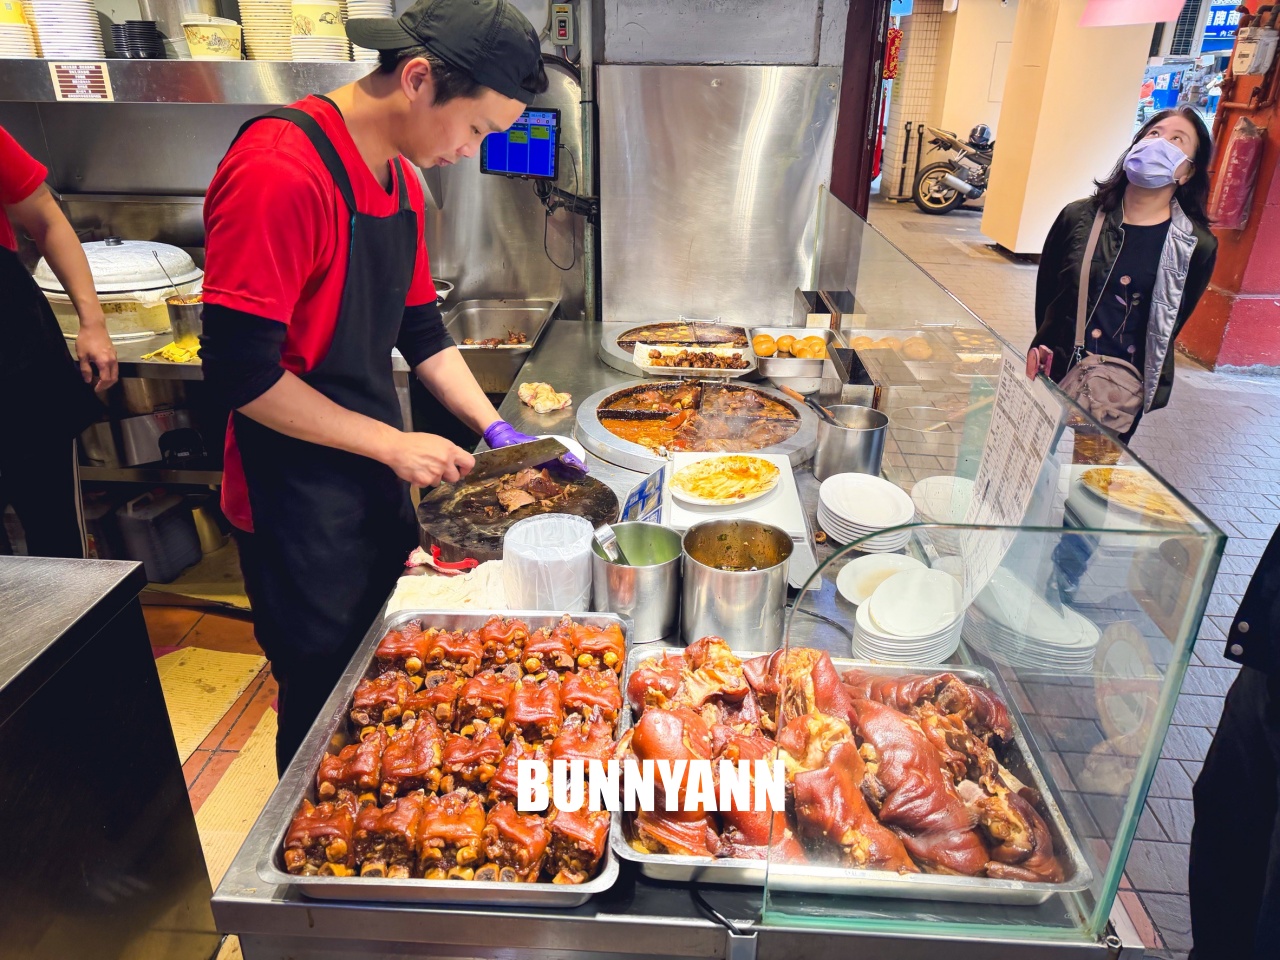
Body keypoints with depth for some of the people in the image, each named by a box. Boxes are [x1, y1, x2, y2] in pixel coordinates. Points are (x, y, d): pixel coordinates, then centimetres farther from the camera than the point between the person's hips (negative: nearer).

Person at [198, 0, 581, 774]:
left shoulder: (401, 178, 5)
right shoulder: (279, 169, -24)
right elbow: (240, 370, -23)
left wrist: (496, 430, 3)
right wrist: (395, 444, -18)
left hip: (377, 483, 9)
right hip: (299, 505, -8)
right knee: (326, 703, 11)